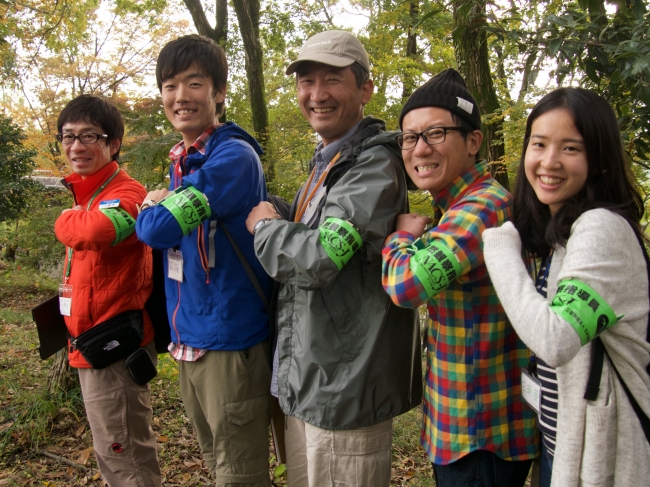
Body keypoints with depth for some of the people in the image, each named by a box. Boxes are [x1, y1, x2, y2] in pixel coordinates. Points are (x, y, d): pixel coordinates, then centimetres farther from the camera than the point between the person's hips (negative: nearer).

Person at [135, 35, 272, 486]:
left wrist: (153, 210, -3)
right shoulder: (181, 163, 11)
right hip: (187, 339, 9)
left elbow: (160, 229, -23)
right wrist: (159, 209, -1)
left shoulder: (234, 157, -16)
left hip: (231, 339, -8)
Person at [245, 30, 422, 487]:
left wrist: (264, 224, -9)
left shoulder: (375, 166, -17)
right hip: (305, 381, 9)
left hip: (345, 389, -9)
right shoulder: (324, 163, 14)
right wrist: (271, 224, 8)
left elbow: (316, 259, -26)